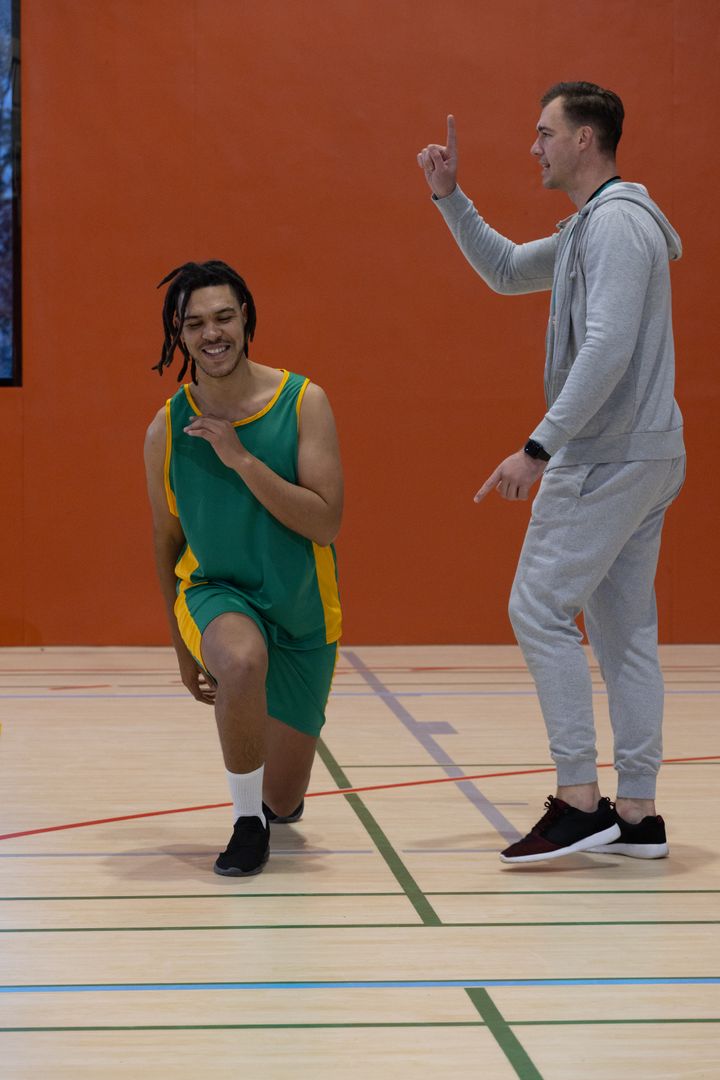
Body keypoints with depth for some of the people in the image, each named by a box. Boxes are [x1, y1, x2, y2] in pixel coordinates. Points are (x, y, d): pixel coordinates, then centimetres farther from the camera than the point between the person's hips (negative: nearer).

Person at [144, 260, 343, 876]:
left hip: (302, 614, 1)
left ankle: (272, 803, 48)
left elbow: (326, 524, -21)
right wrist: (184, 650, 11)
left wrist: (242, 459, -29)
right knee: (241, 661, -40)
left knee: (284, 801, 7)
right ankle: (248, 821, -16)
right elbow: (167, 541, 5)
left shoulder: (303, 403, -14)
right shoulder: (167, 428, -8)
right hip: (215, 592, -1)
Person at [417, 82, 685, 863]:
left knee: (540, 610, -8)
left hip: (607, 458, -10)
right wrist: (449, 197, 23)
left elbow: (608, 350, -24)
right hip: (642, 455, 10)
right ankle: (636, 814, 11)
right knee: (624, 628, 9)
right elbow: (506, 271, 32)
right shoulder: (586, 230, 18)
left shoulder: (616, 222, -14)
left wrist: (538, 448, -25)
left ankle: (578, 800, -9)